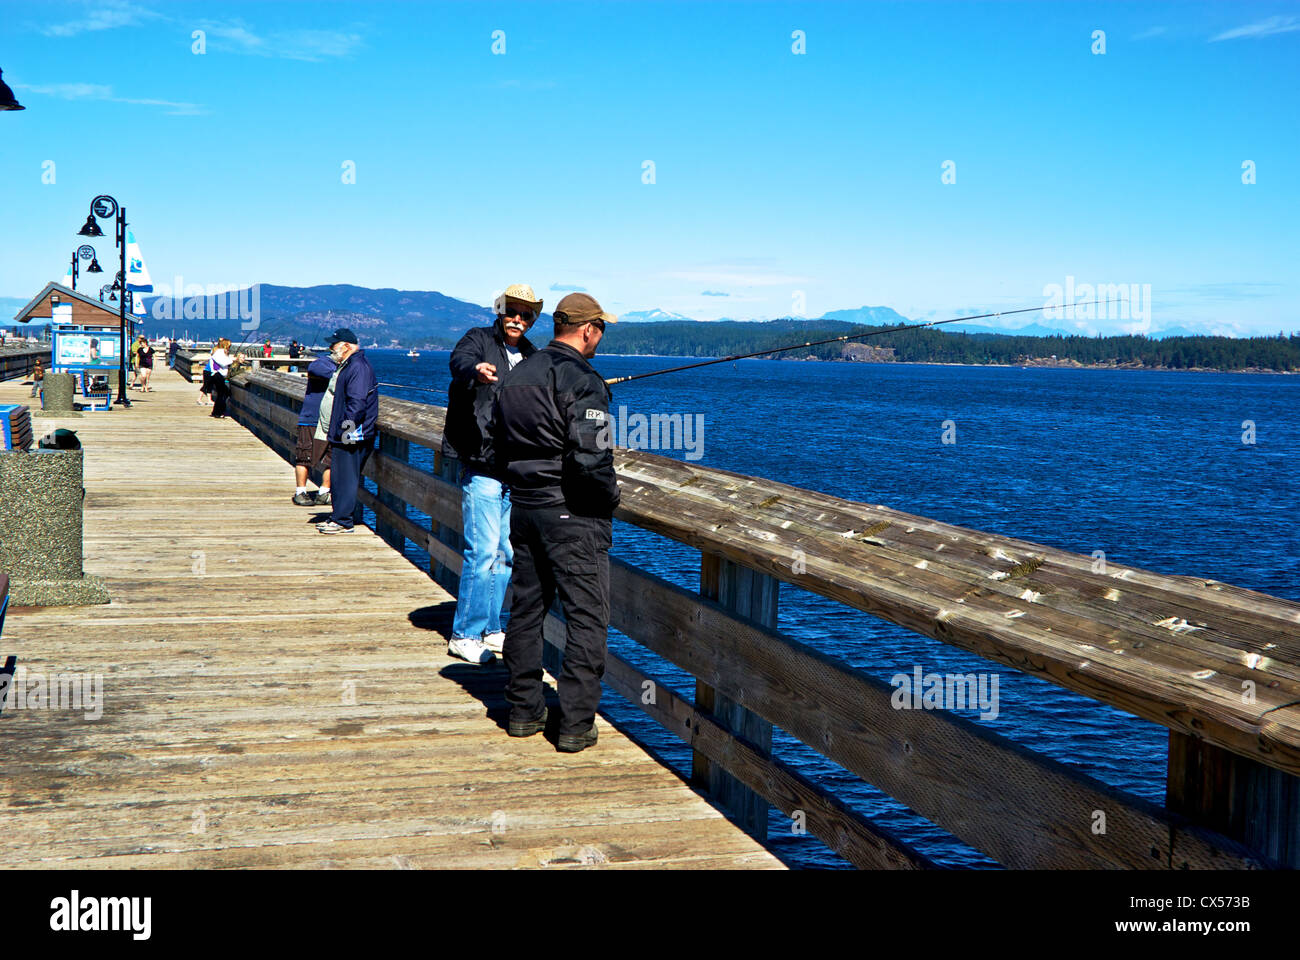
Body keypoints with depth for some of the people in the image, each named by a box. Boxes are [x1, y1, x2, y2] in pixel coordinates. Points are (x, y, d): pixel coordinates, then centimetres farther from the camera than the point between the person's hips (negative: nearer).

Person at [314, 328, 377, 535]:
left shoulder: (359, 367, -16)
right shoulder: (346, 366, 19)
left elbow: (357, 402, -24)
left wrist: (346, 428, -25)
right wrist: (331, 434, 25)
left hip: (350, 439, -11)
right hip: (340, 436, 11)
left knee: (346, 479, -7)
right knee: (340, 479, 14)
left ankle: (343, 521, -4)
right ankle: (338, 517, 20)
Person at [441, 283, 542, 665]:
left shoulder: (533, 357, 15)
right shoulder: (479, 340, -4)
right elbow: (460, 361, -28)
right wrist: (476, 371, -50)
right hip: (481, 467, -7)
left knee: (507, 554, 11)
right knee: (483, 552, -10)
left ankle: (490, 629, 23)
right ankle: (464, 635, -1)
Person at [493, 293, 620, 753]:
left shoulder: (516, 376, 10)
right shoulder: (582, 382, -16)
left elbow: (500, 447, 17)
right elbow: (590, 459, -24)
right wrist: (610, 496, -7)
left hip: (523, 508, 8)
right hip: (572, 513, -8)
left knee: (526, 608, 15)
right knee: (586, 616, -2)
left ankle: (523, 710, 22)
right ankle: (576, 724, -3)